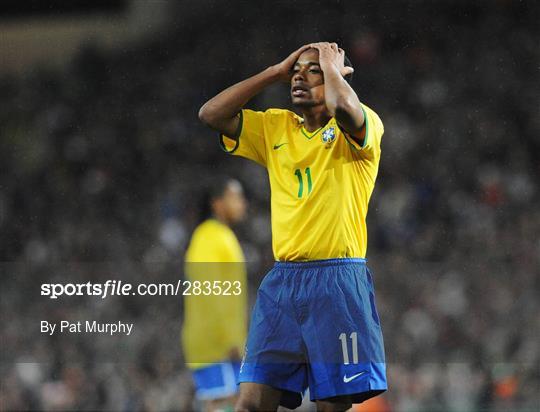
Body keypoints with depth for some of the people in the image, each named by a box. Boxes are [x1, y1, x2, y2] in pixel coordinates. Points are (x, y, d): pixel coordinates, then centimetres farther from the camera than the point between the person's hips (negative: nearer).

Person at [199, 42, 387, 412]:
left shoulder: (363, 125, -1)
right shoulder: (275, 127, 17)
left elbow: (343, 108, -25)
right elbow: (211, 114, 9)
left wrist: (331, 65, -4)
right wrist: (276, 72, 10)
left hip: (338, 282, -5)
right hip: (281, 280, 5)